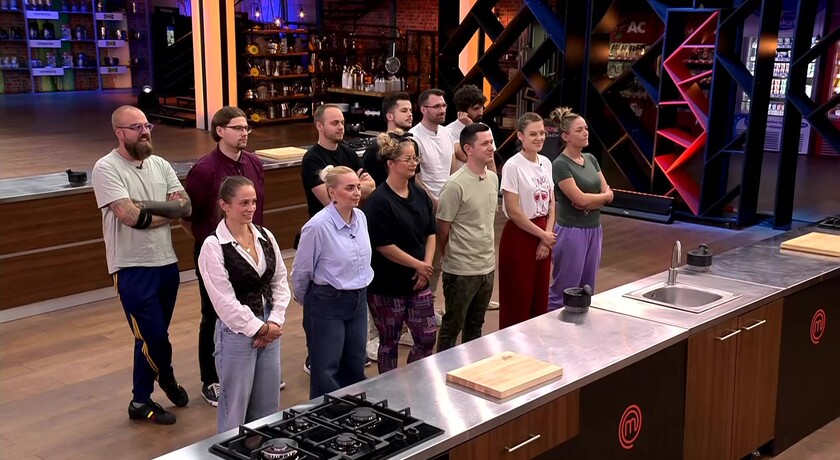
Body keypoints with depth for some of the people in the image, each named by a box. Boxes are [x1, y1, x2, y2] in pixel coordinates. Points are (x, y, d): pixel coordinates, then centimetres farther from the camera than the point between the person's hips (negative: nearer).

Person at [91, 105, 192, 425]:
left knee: (154, 335, 17)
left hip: (167, 262, 6)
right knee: (152, 336, -2)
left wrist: (147, 206, -17)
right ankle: (166, 377, 27)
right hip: (132, 268, -6)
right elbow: (130, 216, -23)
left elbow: (186, 207, -4)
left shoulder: (161, 165, 7)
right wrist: (168, 212, -8)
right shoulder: (106, 169, -13)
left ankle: (142, 400, 34)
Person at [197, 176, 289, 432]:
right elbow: (225, 301, -17)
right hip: (237, 334, -6)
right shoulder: (213, 246, -14)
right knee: (235, 410, 8)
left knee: (268, 407, 15)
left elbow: (280, 282, 7)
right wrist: (259, 328, -13)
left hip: (270, 329, 6)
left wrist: (274, 322, -5)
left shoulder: (265, 237, 4)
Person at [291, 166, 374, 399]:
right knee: (326, 374, 4)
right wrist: (310, 303, 6)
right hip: (327, 304, -6)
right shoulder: (318, 226, -20)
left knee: (355, 370, 15)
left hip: (358, 301, 6)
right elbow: (301, 272, -8)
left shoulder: (361, 217, 1)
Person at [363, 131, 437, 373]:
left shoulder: (420, 195, 6)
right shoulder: (378, 201, -17)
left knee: (427, 337, 10)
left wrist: (427, 265, -5)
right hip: (387, 286, -7)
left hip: (418, 282, 7)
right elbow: (383, 245, -19)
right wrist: (417, 264, -13)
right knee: (390, 343, 8)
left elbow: (431, 233, 10)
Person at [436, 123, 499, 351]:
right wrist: (451, 258, 0)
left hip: (488, 266, 7)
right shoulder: (456, 185, -19)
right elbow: (442, 229, -12)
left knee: (475, 325, 20)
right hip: (461, 270, -7)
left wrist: (489, 253, 15)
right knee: (452, 326, 8)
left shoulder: (493, 178, 5)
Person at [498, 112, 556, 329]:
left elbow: (551, 204, 9)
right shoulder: (513, 166, -15)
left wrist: (547, 238, -2)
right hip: (519, 237, -6)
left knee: (540, 296, 12)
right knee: (518, 299, 0)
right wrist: (542, 235, -10)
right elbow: (513, 212, -17)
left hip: (544, 236, 7)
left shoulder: (546, 163, 6)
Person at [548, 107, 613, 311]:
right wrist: (602, 196, -3)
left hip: (594, 230, 8)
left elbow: (608, 194, 6)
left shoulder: (591, 159, 10)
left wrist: (589, 202, -13)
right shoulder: (560, 165, -13)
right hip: (571, 232, -8)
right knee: (563, 292, -1)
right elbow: (580, 199, -20)